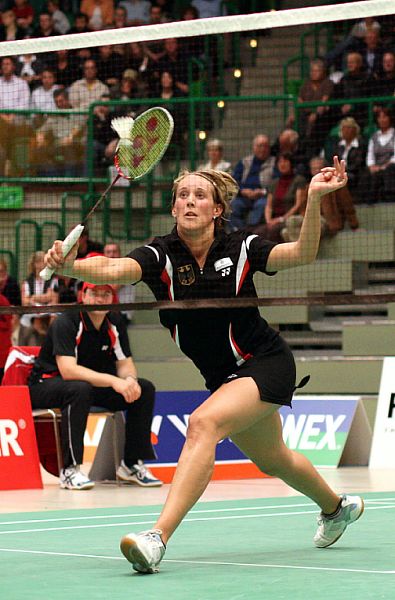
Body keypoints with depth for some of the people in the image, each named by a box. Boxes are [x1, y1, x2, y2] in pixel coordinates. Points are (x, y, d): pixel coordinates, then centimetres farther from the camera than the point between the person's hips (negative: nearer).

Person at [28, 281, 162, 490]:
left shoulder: (115, 323, -1)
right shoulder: (66, 323, -22)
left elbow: (125, 363, 1)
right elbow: (67, 370, -33)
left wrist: (130, 379, -25)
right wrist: (112, 381, -40)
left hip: (95, 384, 7)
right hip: (46, 385, -7)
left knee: (145, 389, -7)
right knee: (80, 390, -40)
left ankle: (132, 464, -1)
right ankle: (70, 470, -36)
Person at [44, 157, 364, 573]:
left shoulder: (240, 248, -13)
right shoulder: (160, 255, -12)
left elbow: (303, 253, -20)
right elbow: (113, 270, -31)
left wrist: (314, 199, -33)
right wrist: (71, 266, -52)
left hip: (266, 363, -5)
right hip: (222, 377, 5)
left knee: (203, 424, -31)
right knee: (271, 460, 25)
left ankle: (158, 538, -40)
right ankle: (335, 507, 56)